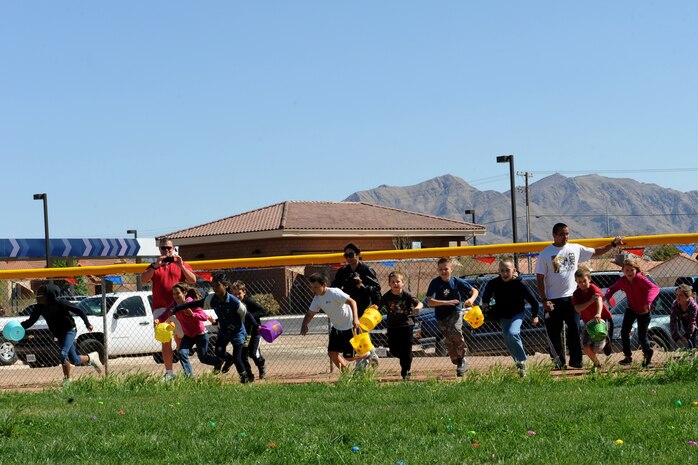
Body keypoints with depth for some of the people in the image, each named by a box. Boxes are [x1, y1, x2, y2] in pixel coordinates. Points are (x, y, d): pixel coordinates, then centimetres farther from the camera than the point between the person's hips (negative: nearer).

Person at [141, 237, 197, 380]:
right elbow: (143, 279, -2)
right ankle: (169, 372, 0)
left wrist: (181, 266, -13)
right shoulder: (154, 266, 14)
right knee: (165, 342, 0)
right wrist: (156, 266, -14)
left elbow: (193, 280, -2)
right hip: (160, 308, 1)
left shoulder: (181, 265, 11)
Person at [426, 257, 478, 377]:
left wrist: (471, 299, -22)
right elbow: (430, 301, -21)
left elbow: (474, 291, 1)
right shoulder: (435, 283, -11)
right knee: (449, 340, 3)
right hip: (441, 315, 2)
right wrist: (447, 302, -32)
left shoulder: (457, 281, -7)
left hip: (455, 312, -2)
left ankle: (461, 360, -12)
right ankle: (458, 363, 20)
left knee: (456, 332, -26)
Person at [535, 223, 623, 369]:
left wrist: (613, 244, 1)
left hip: (571, 297, 2)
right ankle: (559, 362, 10)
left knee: (574, 330, 1)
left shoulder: (575, 249, 6)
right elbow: (540, 278, -3)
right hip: (553, 300, -2)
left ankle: (575, 360, 8)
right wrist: (544, 300, -10)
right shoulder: (545, 254, -3)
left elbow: (595, 252, 14)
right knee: (554, 332, 1)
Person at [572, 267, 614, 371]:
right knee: (585, 346, -12)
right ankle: (596, 363, 15)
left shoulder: (593, 289, -18)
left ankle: (606, 341, 22)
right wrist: (591, 301, -34)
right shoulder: (577, 294, -4)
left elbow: (599, 300, -38)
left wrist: (598, 314, -59)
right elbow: (578, 308, -19)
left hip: (602, 319, -5)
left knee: (596, 349, -15)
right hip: (588, 322, 5)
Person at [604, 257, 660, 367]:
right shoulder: (622, 281, -10)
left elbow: (654, 288, -39)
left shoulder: (640, 279, -27)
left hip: (643, 311, -4)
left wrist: (648, 301, -55)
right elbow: (612, 289, 0)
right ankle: (628, 356, 8)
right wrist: (607, 296, -25)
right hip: (631, 309, 4)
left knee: (642, 336, -1)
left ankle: (647, 352, 30)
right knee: (624, 331, -7)